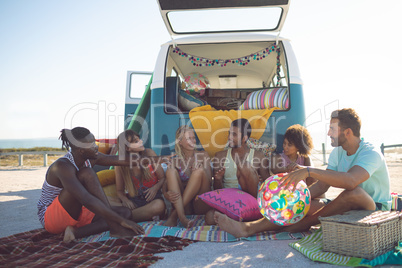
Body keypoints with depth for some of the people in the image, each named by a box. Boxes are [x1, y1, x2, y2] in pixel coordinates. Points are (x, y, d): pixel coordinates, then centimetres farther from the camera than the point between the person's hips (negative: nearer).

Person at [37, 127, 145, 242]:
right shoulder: (62, 166, -27)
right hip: (50, 218, -8)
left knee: (125, 212, -5)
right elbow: (86, 200, -39)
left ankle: (75, 232, -19)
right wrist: (121, 221, -41)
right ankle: (115, 228, -29)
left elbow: (123, 160, 9)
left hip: (75, 214, 8)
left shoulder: (90, 159, -4)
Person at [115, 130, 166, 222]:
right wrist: (124, 199, -14)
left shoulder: (149, 153, -1)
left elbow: (162, 178, 3)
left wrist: (156, 187, -19)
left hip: (152, 197, 2)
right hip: (134, 201, -1)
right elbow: (119, 190, 8)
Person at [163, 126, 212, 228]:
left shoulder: (203, 155, 8)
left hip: (200, 205, -1)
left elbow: (209, 181, 0)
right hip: (182, 205, 1)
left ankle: (174, 214, -28)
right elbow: (166, 185, -1)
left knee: (199, 171, -25)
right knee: (171, 171, -18)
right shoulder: (175, 161, 9)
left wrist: (198, 172, -22)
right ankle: (181, 216, -36)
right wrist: (166, 194, -25)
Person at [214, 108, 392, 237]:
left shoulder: (371, 154, -19)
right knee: (309, 205, -18)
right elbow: (321, 186, -1)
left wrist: (309, 171, -43)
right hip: (350, 207, 6)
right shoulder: (337, 153, 5)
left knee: (354, 192, -37)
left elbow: (350, 181, -41)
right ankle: (250, 227, -28)